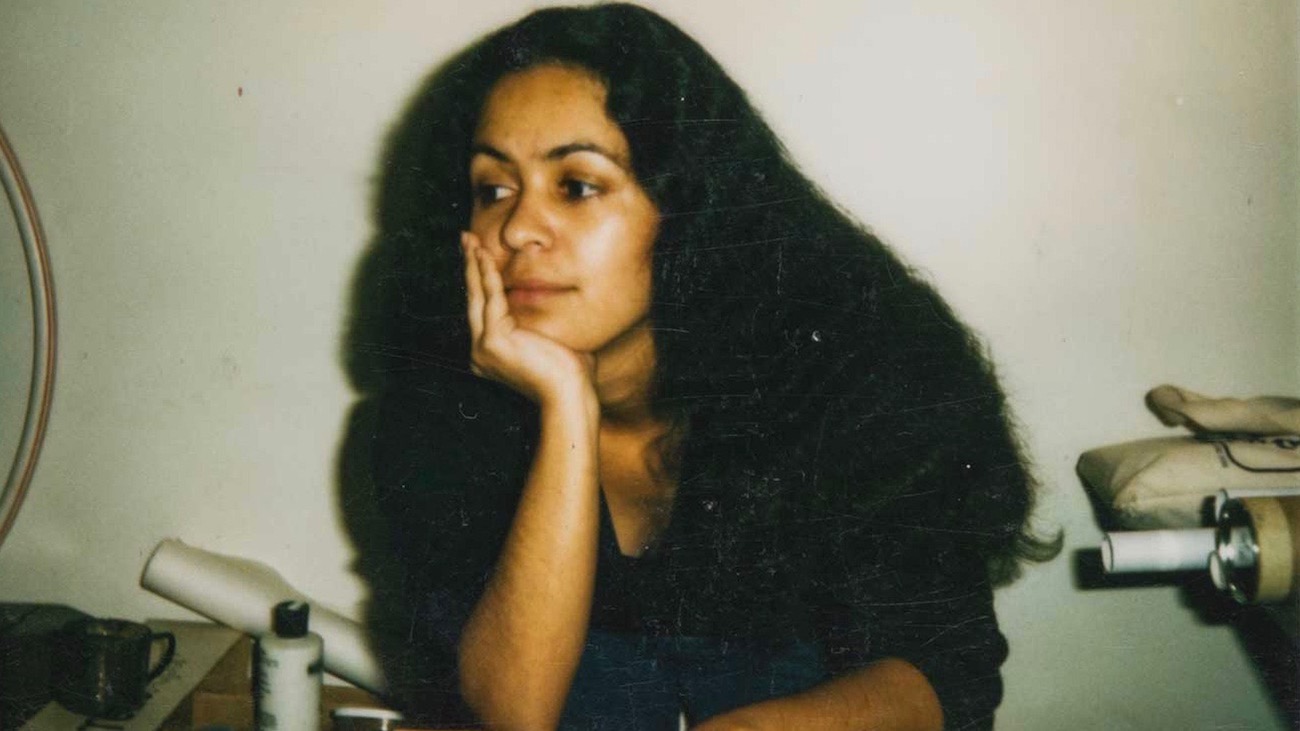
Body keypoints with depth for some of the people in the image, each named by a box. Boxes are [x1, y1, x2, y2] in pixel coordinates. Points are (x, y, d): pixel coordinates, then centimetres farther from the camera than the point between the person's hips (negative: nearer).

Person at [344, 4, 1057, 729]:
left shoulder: (835, 369, -24)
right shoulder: (436, 406, -22)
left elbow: (950, 670, -20)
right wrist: (565, 412, -39)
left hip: (784, 672, 1)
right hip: (586, 667, 0)